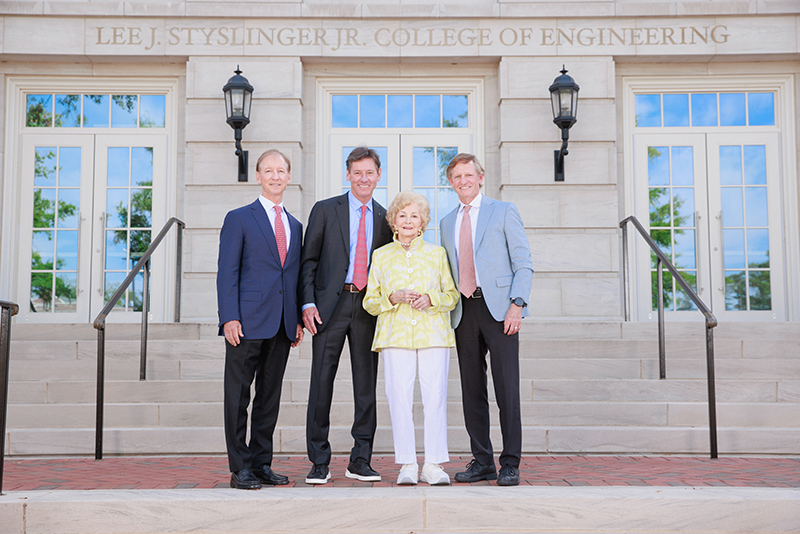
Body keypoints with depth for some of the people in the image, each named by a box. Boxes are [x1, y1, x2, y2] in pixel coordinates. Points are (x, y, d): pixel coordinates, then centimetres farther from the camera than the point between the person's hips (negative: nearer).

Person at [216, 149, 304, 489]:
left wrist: (298, 320, 8)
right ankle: (240, 468, 6)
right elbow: (227, 272, -4)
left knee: (270, 396, 9)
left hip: (282, 326, 5)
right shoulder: (239, 219, 2)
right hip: (248, 323, -5)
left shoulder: (295, 225, 18)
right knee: (238, 396, -1)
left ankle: (262, 464, 17)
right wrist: (229, 318, -14)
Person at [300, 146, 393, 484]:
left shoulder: (384, 218, 13)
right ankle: (319, 462, 7)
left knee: (366, 384, 4)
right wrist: (308, 302, -9)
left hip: (368, 307, 3)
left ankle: (360, 461, 14)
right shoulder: (325, 210, 5)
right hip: (331, 305, -2)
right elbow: (309, 260, 3)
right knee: (322, 381, -2)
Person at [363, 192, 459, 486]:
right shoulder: (381, 256, 13)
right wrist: (393, 298, -8)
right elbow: (370, 301, 11)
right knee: (399, 397, -5)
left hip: (432, 332, 0)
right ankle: (407, 464, 3)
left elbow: (452, 294, 11)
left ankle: (434, 464, 1)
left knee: (435, 397, -6)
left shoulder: (437, 253, 13)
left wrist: (431, 299, -9)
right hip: (395, 334, 0)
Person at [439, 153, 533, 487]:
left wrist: (517, 304, -12)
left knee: (507, 387, -7)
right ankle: (482, 461, 12)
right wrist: (446, 310, 9)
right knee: (472, 389, 5)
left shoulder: (503, 211, 6)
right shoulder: (447, 223, 20)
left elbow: (523, 263, 0)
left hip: (498, 308, -4)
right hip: (464, 311, 5)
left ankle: (510, 464, -2)